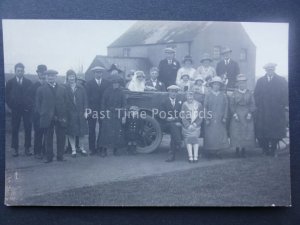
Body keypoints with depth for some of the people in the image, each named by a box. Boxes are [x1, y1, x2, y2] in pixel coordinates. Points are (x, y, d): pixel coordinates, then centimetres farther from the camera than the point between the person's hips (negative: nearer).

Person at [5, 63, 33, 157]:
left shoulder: (28, 82, 5)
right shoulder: (10, 82, 6)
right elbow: (6, 95, 8)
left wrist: (30, 105, -3)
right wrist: (11, 105, 1)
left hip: (26, 109, 0)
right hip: (15, 109, 0)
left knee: (28, 129, -1)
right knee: (14, 130, 1)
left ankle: (27, 148, 7)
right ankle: (15, 149, 7)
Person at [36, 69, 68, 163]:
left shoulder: (62, 89, 11)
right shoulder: (41, 89, 6)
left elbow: (65, 102, 10)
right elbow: (38, 104, 7)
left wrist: (64, 115, 1)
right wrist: (42, 114, -3)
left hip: (60, 118, 1)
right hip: (47, 118, -1)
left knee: (61, 138, 2)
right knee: (48, 138, 3)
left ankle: (60, 156, 12)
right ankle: (49, 157, 12)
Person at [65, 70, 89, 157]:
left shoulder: (81, 88, 4)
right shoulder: (65, 88, -2)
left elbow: (85, 100, 6)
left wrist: (85, 111, 1)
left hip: (80, 113, 2)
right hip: (70, 114, -2)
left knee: (82, 131, 5)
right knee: (71, 132, 2)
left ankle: (81, 147, 23)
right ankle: (73, 149, 13)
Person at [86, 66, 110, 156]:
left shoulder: (107, 83, 8)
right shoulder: (89, 83, 7)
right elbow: (88, 96, 0)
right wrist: (90, 109, -10)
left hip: (103, 110, 0)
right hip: (92, 109, 0)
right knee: (91, 130, 4)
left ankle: (102, 149, 4)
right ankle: (92, 148, 11)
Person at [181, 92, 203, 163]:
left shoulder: (198, 105, 5)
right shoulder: (184, 105, 2)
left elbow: (201, 117, 6)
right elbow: (183, 117, -1)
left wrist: (195, 124, -7)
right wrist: (188, 125, -10)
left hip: (196, 125, 1)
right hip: (187, 126, -1)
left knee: (195, 139, -9)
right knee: (188, 139, -9)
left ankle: (195, 157, -8)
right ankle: (190, 157, -9)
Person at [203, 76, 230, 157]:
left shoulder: (223, 95, 7)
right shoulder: (208, 95, 5)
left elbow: (226, 107, 7)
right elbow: (205, 107, 3)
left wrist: (224, 117, -1)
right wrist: (206, 118, -4)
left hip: (220, 120, 1)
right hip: (210, 120, -1)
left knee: (221, 135, -2)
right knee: (209, 136, -3)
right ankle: (208, 152, 3)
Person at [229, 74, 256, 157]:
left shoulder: (249, 93, 6)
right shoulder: (234, 94, 4)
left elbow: (252, 105, 4)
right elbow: (231, 105, 2)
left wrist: (250, 113, -9)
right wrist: (234, 114, -9)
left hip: (247, 116, 1)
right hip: (237, 115, -1)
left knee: (247, 133, 0)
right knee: (236, 133, -2)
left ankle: (243, 150, 8)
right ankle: (237, 150, 7)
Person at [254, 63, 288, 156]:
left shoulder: (281, 80, 6)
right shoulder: (260, 81, 12)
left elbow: (285, 94, 3)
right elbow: (256, 94, 9)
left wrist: (284, 105, -6)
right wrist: (259, 105, -1)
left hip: (277, 111, -1)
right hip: (263, 111, 1)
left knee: (276, 131, -1)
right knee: (263, 131, -2)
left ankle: (273, 150, 9)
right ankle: (265, 150, 6)